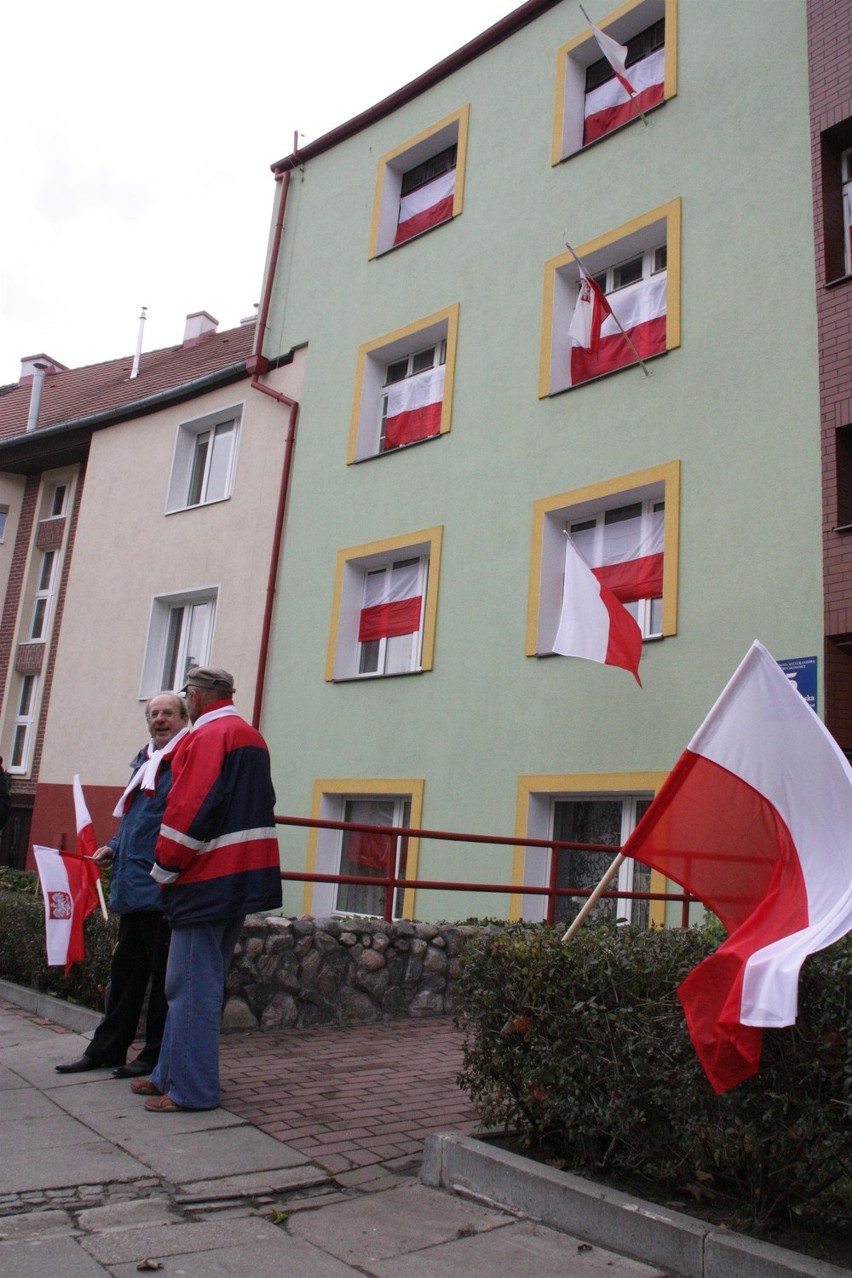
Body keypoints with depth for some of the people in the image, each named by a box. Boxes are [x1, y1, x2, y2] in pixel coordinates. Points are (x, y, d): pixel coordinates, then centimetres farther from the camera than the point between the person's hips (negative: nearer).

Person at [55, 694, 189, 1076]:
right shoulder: (142, 761, 18)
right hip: (132, 886, 9)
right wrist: (113, 848, 13)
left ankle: (157, 1055, 14)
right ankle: (106, 1048, 26)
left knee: (162, 972, 3)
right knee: (125, 968, 16)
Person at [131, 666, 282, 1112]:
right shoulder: (252, 738, 16)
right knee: (201, 982, 16)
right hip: (245, 876, 10)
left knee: (192, 986, -2)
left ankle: (190, 1089, 4)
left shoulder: (206, 737, -13)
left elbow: (188, 812, -19)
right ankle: (173, 1074, 25)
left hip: (208, 881, -10)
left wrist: (165, 869, -7)